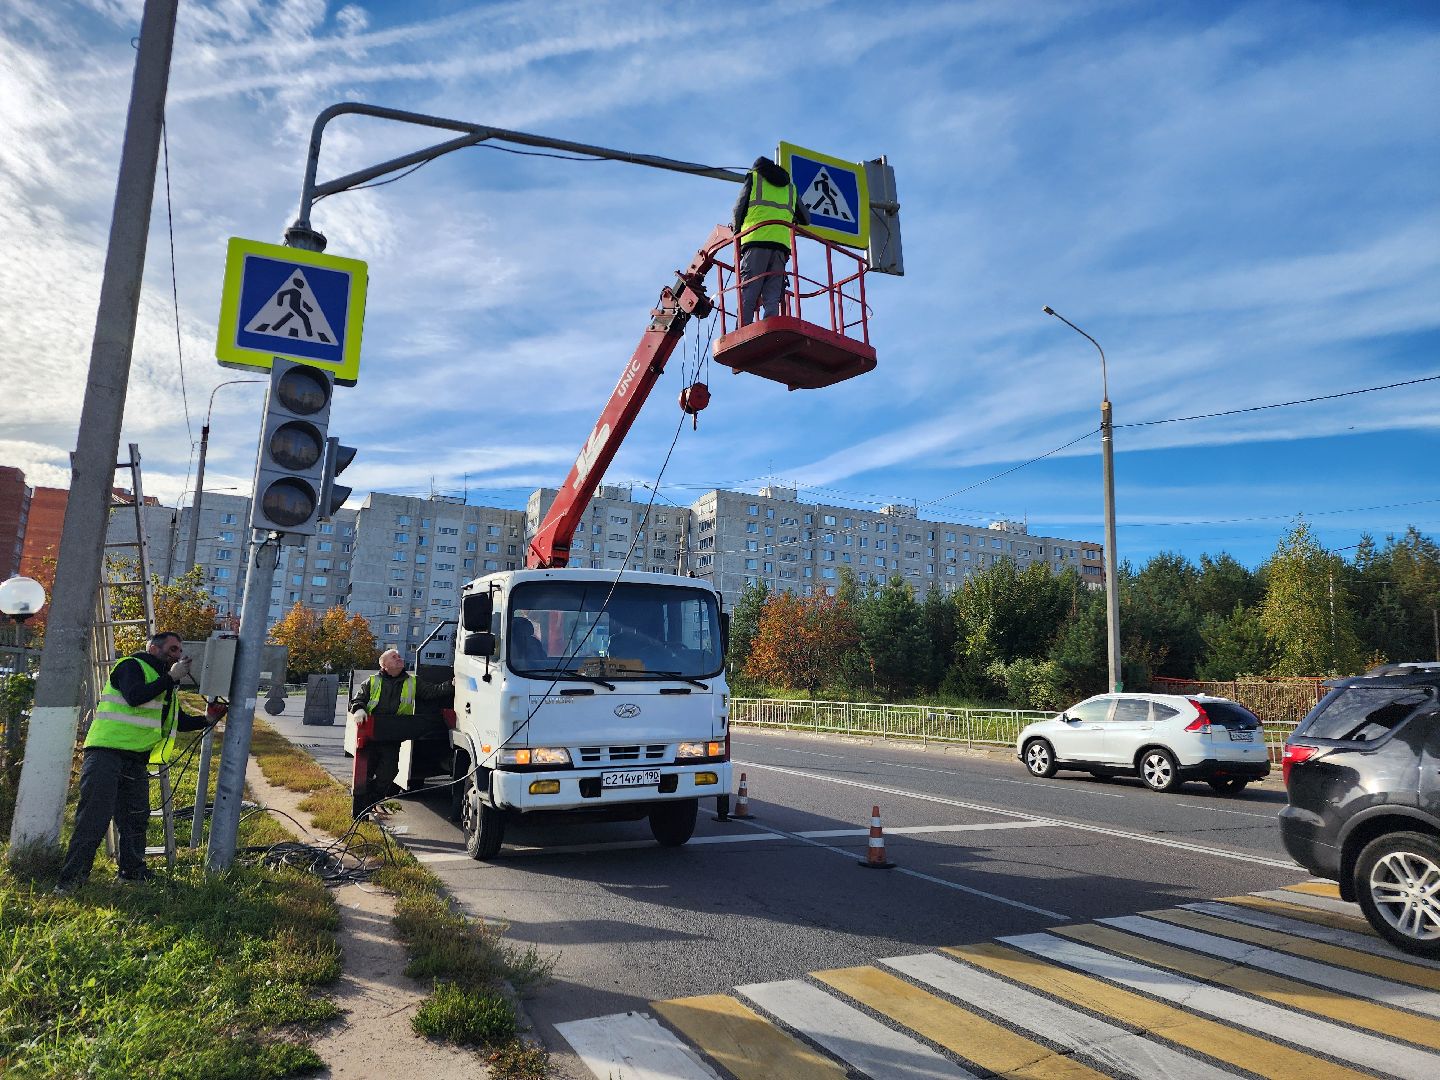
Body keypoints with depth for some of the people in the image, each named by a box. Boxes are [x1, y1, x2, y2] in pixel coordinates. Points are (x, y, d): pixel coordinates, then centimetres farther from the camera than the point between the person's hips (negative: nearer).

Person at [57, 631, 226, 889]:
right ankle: (72, 878, -6)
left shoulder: (165, 685, 22)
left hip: (136, 761, 8)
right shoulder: (131, 666, -4)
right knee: (95, 815, -11)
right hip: (106, 752, -8)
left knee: (136, 817, 11)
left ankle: (132, 870, 22)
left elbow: (179, 721, 26)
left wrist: (206, 719, 11)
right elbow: (134, 697, -24)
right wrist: (170, 677, -19)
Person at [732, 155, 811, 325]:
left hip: (756, 241, -3)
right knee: (772, 299, -3)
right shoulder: (790, 188, 28)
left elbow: (739, 210, 10)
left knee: (747, 296, -11)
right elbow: (806, 219, 31)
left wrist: (737, 229, 27)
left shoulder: (753, 178, 19)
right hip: (781, 244, 3)